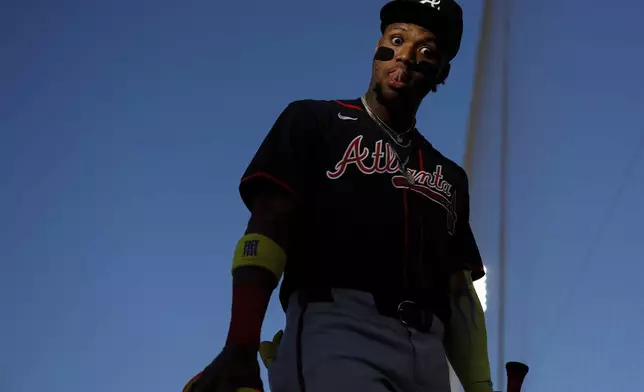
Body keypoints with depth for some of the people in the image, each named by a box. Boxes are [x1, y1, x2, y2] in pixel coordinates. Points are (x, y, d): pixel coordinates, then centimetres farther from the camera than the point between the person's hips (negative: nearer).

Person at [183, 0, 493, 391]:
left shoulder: (450, 178, 26)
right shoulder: (314, 122, 12)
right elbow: (268, 230, -1)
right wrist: (240, 351, -15)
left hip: (427, 352, 5)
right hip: (334, 328, -5)